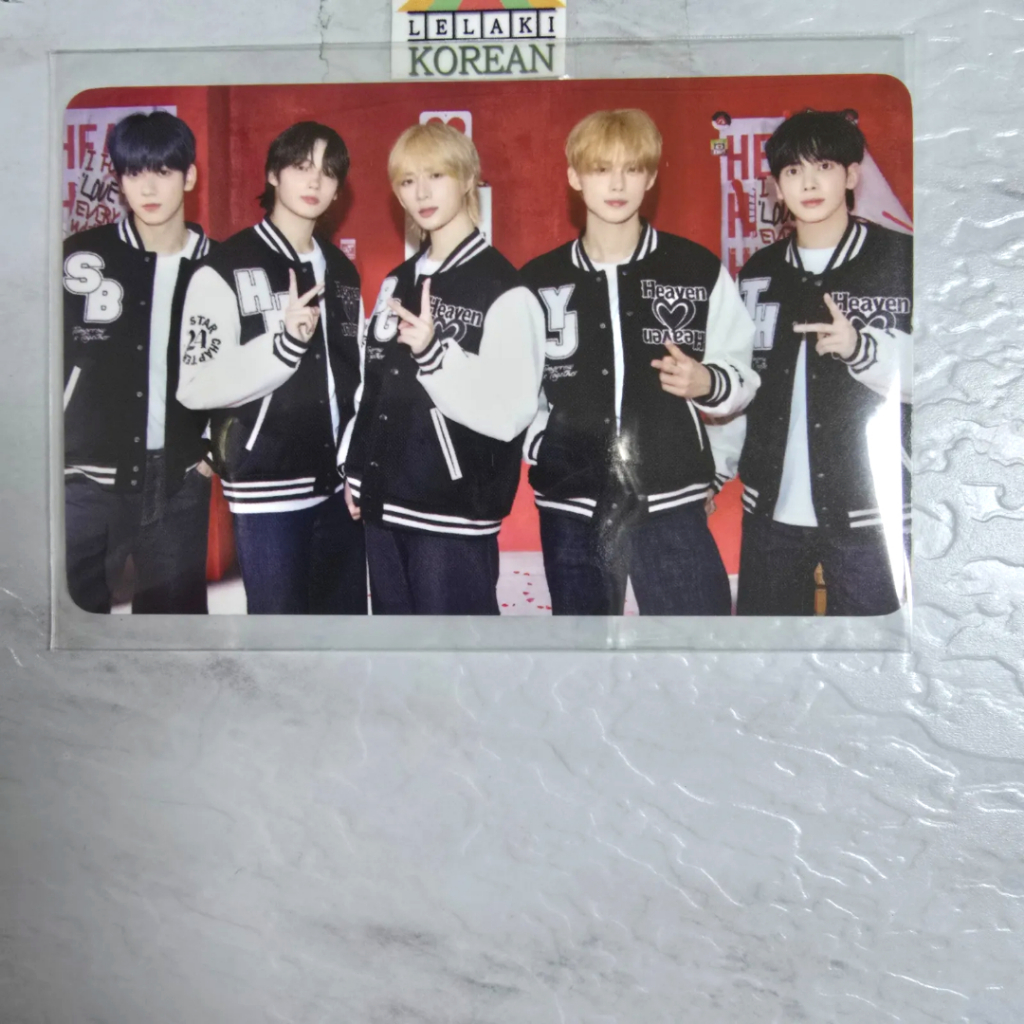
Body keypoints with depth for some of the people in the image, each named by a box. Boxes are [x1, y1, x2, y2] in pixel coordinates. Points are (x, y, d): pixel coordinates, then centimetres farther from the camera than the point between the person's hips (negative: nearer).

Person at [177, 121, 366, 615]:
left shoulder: (341, 271, 13)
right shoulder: (224, 269, -6)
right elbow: (196, 387, -14)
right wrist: (285, 342, -24)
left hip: (339, 485, 6)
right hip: (267, 491, -5)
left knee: (347, 611, 12)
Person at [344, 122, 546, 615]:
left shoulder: (503, 290, -11)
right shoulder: (396, 282, 12)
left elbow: (509, 413, -19)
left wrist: (434, 353, -29)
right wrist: (356, 470, 14)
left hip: (455, 511, -7)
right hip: (386, 503, 7)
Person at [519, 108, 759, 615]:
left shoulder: (698, 269, 3)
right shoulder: (537, 282, 7)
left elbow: (743, 375, 7)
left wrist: (707, 383, -14)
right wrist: (536, 443, -4)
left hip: (671, 503, -1)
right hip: (571, 505, 2)